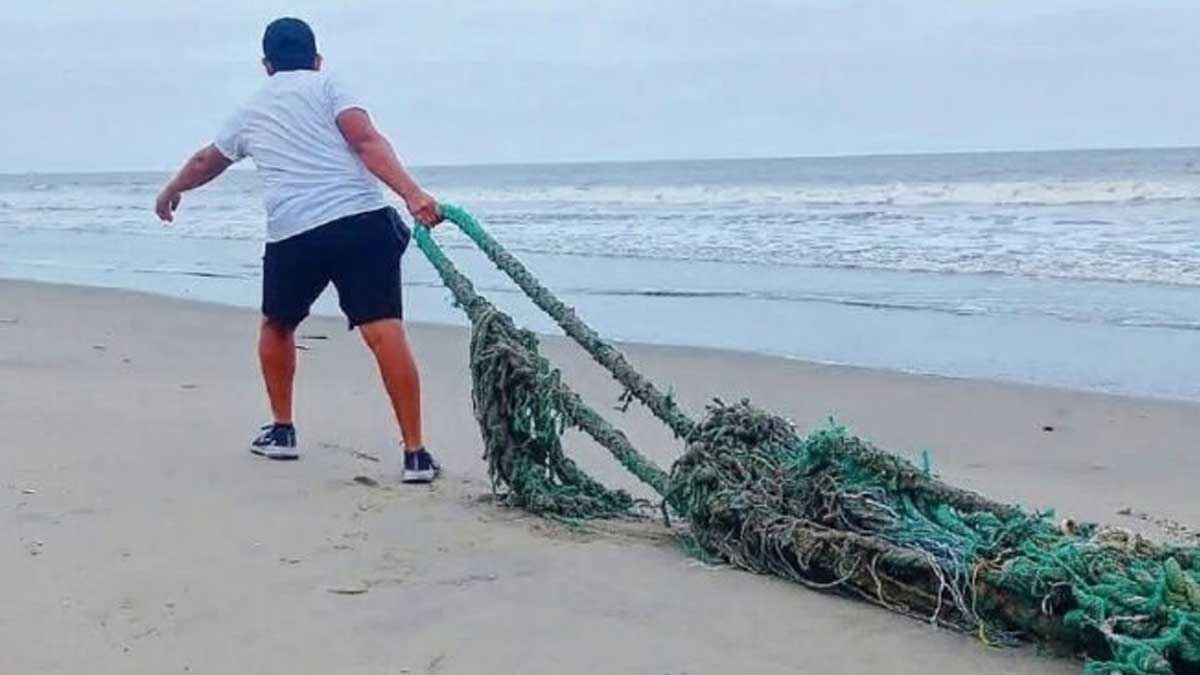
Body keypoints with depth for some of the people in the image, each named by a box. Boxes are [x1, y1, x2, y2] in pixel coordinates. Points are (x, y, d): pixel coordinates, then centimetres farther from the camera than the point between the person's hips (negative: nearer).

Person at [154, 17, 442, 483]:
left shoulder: (251, 110, 26)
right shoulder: (325, 85, 13)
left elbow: (205, 163, 44)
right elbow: (367, 141, -6)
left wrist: (171, 192, 63)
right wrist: (412, 195, -15)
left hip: (294, 234, 3)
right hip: (362, 220, -3)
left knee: (277, 326, 28)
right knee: (385, 333, -8)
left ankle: (281, 431, 33)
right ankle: (416, 453, -13)